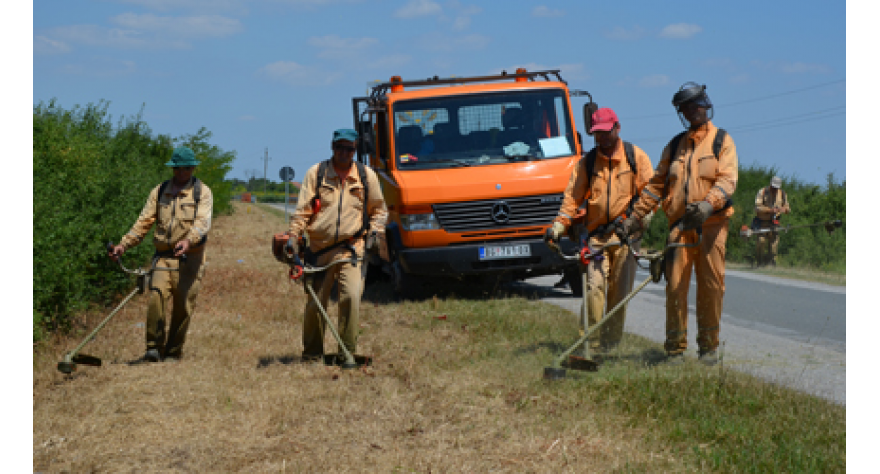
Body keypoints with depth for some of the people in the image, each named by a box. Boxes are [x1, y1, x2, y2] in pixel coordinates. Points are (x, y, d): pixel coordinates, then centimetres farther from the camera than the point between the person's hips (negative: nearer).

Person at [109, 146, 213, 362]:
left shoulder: (202, 192, 4)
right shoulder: (159, 191, 15)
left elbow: (203, 222, -12)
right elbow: (144, 221, 12)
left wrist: (188, 241, -32)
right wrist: (123, 245, -1)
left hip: (190, 258, -2)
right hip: (163, 256, 2)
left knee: (183, 306, -2)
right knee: (156, 297, -17)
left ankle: (173, 353, 10)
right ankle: (154, 348, -12)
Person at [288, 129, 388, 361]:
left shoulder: (367, 175, 10)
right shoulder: (316, 173, 6)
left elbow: (378, 209, 21)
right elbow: (302, 210, 5)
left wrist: (375, 231, 5)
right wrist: (293, 237, -7)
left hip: (352, 247, 0)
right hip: (319, 248, 0)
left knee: (351, 297, -17)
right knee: (315, 303, 3)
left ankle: (347, 352, -8)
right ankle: (311, 354, 19)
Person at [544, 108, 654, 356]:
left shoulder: (636, 157, 6)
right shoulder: (587, 162, 11)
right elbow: (572, 197, 10)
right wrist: (559, 225, -3)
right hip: (596, 235, 1)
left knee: (620, 291, 0)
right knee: (594, 287, -11)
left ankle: (611, 342, 9)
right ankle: (592, 343, -9)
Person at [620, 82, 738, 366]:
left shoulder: (722, 141, 8)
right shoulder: (675, 146, 20)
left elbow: (728, 180, -6)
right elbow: (657, 184, 22)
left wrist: (709, 204, -25)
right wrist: (636, 216, 13)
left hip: (711, 224, -3)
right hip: (679, 225, 3)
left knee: (711, 286, -2)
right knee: (675, 285, -4)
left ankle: (709, 345, 9)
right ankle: (675, 347, 2)